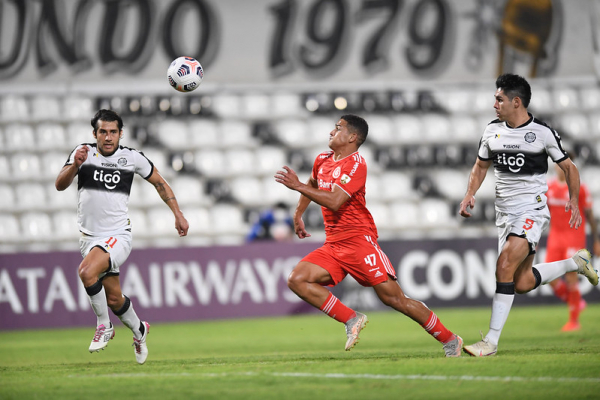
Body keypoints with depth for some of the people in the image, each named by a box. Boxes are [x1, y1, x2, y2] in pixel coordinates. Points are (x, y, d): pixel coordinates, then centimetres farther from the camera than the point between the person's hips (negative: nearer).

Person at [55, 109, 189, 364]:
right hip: (89, 236, 3)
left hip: (118, 235, -3)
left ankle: (104, 326, -11)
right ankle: (139, 331, 39)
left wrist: (178, 214, 8)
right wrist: (75, 165, -33)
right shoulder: (83, 153, -3)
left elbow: (159, 183, 12)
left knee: (87, 271, -30)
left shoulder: (132, 158, -3)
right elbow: (60, 185, -14)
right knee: (113, 298, 11)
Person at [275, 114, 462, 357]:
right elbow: (312, 185, 38)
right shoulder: (322, 161, 14)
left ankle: (449, 340, 1)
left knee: (394, 298, -11)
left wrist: (297, 186, -22)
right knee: (297, 280, -13)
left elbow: (334, 201, -23)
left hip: (358, 240, -8)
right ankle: (352, 320, -6)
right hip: (333, 244, 8)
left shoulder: (356, 164, -11)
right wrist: (297, 215, 32)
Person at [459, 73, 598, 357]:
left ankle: (491, 341, -21)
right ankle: (575, 262, 34)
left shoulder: (543, 132, -7)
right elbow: (480, 166, 20)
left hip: (532, 210, -7)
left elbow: (568, 166, 4)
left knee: (505, 266, -24)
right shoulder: (493, 131, 7)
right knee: (522, 283, 7)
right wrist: (470, 194, 4)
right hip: (505, 213, 7)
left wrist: (573, 200, -4)